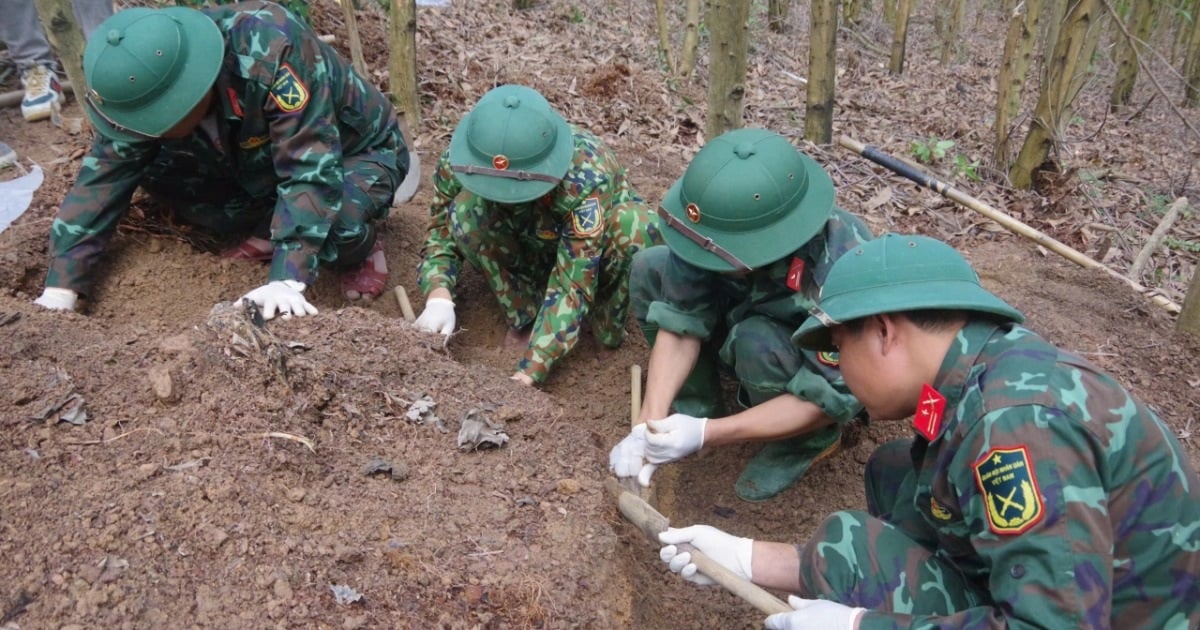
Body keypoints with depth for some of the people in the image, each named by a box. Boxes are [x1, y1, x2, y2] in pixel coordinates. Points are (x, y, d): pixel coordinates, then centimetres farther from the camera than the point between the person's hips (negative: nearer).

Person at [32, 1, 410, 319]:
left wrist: (286, 280, -48)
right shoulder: (149, 83, -19)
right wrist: (61, 286, -19)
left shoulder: (273, 52, -37)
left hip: (357, 152, -5)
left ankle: (359, 247, -3)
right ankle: (269, 229, 3)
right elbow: (104, 174, -14)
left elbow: (312, 173, -40)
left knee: (334, 223, -38)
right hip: (259, 162, 6)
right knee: (152, 167, -14)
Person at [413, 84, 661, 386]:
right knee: (465, 210, -28)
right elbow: (441, 231, -14)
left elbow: (571, 288, -39)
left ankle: (608, 324, -9)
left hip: (592, 251, -2)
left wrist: (526, 375, -46)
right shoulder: (458, 160, -28)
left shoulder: (586, 178, -39)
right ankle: (526, 317, -10)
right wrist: (438, 297, -35)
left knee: (634, 225, -36)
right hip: (531, 251, 3)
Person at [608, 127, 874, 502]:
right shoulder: (720, 229, -28)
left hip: (837, 378, -4)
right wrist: (650, 424, -31)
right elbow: (681, 322, -21)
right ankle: (696, 407, 2)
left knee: (757, 342, -36)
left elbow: (825, 400, -33)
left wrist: (706, 433, -37)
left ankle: (815, 439, -6)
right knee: (650, 269, -13)